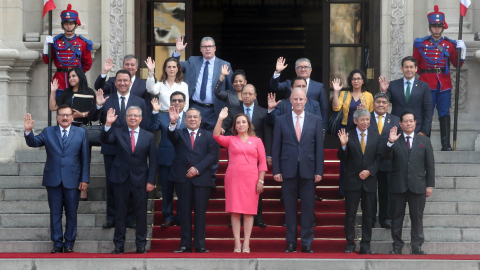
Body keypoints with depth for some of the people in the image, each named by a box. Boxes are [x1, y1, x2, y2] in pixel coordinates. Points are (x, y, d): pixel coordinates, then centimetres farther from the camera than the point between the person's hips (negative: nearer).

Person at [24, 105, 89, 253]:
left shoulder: (81, 133, 5)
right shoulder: (48, 132, 7)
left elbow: (85, 158, 3)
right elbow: (33, 142, -4)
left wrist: (85, 179, -2)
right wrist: (28, 131, -25)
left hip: (72, 180, -1)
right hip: (53, 179, 1)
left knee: (71, 213, 5)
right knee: (55, 213, 5)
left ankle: (69, 243, 14)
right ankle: (57, 243, 12)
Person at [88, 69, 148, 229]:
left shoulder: (140, 102, 7)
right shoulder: (106, 101, 4)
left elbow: (144, 126, 6)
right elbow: (92, 118, -3)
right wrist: (98, 105, -22)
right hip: (111, 149, 0)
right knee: (111, 183, 5)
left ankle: (130, 218, 14)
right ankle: (112, 218, 14)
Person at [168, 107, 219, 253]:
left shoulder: (208, 136, 11)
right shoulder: (179, 133, 12)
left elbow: (213, 154, -1)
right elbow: (171, 136, -12)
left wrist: (198, 169, -12)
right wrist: (173, 122, -33)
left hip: (201, 178, 0)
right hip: (182, 179, 0)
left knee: (201, 212, 1)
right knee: (184, 212, 3)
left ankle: (200, 245, 6)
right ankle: (185, 245, 7)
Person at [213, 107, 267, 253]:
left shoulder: (256, 141, 9)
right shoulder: (230, 140, 10)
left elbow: (262, 162, 6)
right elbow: (217, 136, -7)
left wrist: (261, 180, -2)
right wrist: (220, 119, -16)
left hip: (251, 179, 0)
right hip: (233, 179, 0)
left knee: (249, 211, -2)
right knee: (235, 211, -2)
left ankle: (246, 244, 1)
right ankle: (237, 244, -1)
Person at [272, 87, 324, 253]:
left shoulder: (315, 120, 7)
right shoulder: (281, 121, 6)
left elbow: (319, 147, 5)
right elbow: (276, 148, 5)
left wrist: (319, 171, -1)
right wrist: (276, 171, -3)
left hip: (308, 171, 0)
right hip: (288, 170, 0)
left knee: (308, 208, 1)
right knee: (290, 208, 4)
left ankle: (307, 244, 6)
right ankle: (291, 243, 10)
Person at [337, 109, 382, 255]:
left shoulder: (376, 137, 8)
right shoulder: (348, 136, 0)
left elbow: (379, 157, 5)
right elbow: (342, 158, -4)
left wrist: (369, 171, -9)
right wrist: (343, 145, -22)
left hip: (369, 181, 2)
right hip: (352, 181, -2)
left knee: (368, 214, 5)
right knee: (350, 214, 0)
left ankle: (365, 245, 10)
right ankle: (350, 244, 6)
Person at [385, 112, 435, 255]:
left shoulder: (424, 141, 8)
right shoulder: (395, 141, 5)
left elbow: (430, 164, 7)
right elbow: (386, 157, -9)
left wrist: (430, 185, 1)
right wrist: (390, 142, -24)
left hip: (417, 186, 0)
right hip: (397, 186, 0)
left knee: (417, 218, 2)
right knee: (397, 217, 5)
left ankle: (417, 247, 8)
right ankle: (397, 246, 12)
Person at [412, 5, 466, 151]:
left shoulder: (450, 44, 8)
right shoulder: (421, 44, 5)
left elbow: (458, 65, 8)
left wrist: (462, 50, -4)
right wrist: (425, 74, 11)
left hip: (444, 84, 1)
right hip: (427, 84, -1)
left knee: (444, 114, 1)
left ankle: (446, 145, 2)